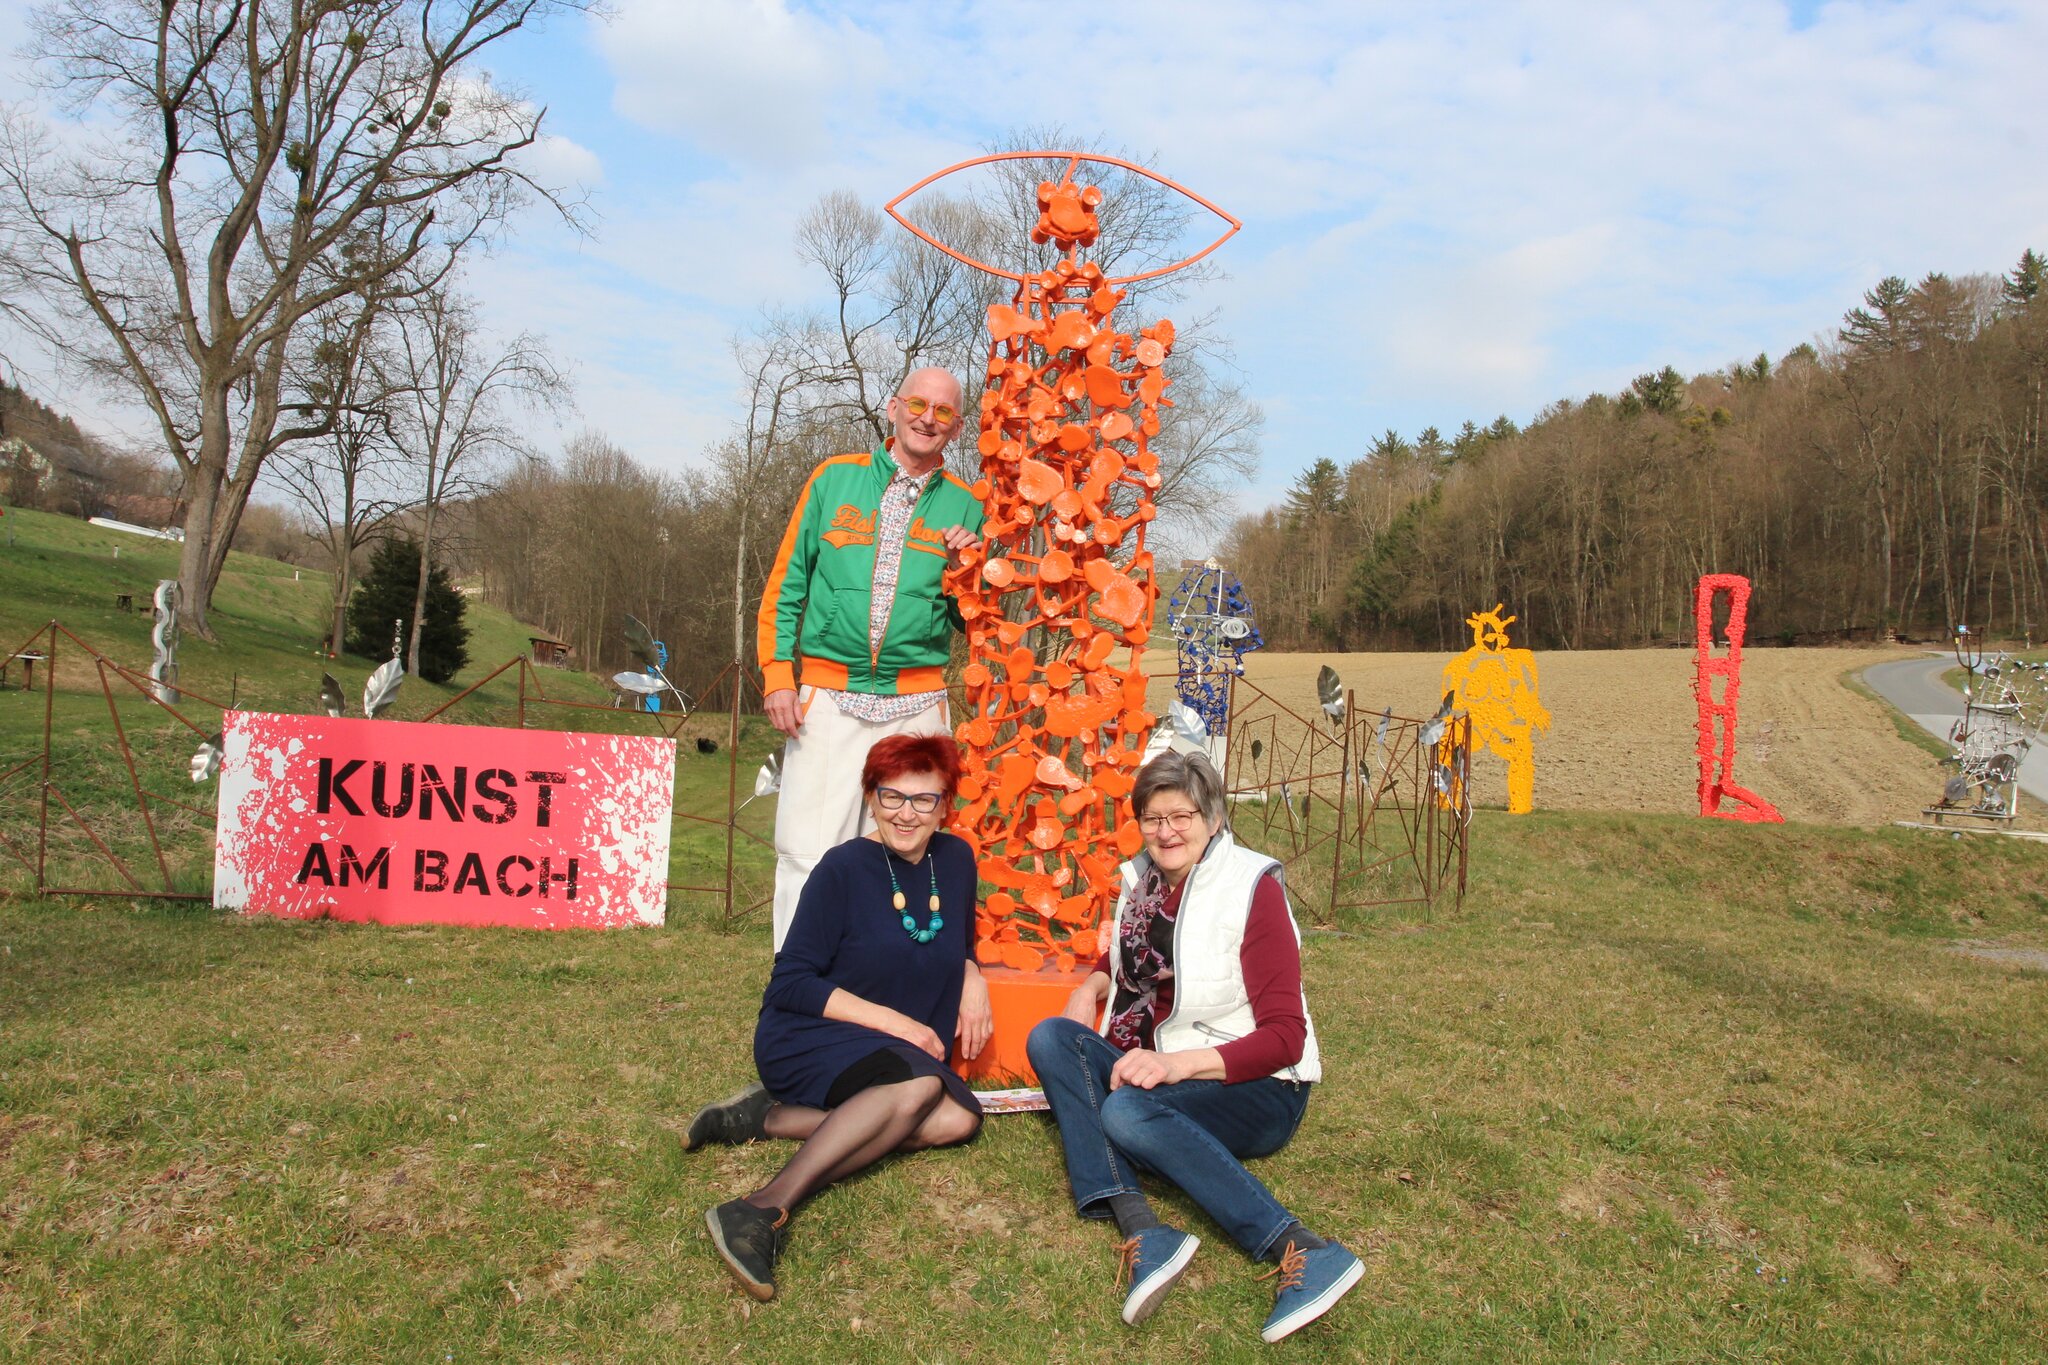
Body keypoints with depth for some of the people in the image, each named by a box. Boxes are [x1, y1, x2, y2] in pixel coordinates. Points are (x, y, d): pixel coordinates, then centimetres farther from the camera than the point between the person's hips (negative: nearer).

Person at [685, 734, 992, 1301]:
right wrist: (890, 1021, -18)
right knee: (920, 1082, -34)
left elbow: (960, 948, 20)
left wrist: (972, 979, -4)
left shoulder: (956, 860, 4)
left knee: (958, 1120, -23)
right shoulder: (844, 868, -13)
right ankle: (764, 1210, -40)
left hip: (895, 1053, 7)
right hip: (805, 1041, -6)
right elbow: (789, 984, -12)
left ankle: (770, 1117, -17)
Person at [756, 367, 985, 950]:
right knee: (808, 853, -3)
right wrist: (776, 672, 1)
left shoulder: (963, 507, 9)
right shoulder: (835, 479, 8)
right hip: (827, 698, -1)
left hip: (917, 705, 1)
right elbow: (785, 584, 9)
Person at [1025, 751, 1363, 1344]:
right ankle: (1141, 1231, -33)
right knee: (1048, 1038, -15)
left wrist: (1179, 1063, -29)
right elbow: (1124, 959, 29)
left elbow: (1284, 1037, -16)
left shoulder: (1253, 888, -12)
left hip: (1253, 1089, -7)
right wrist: (1091, 985, 4)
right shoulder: (1142, 880, 7)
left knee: (1128, 1112, -34)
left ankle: (1302, 1251, -39)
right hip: (1156, 1073, 7)